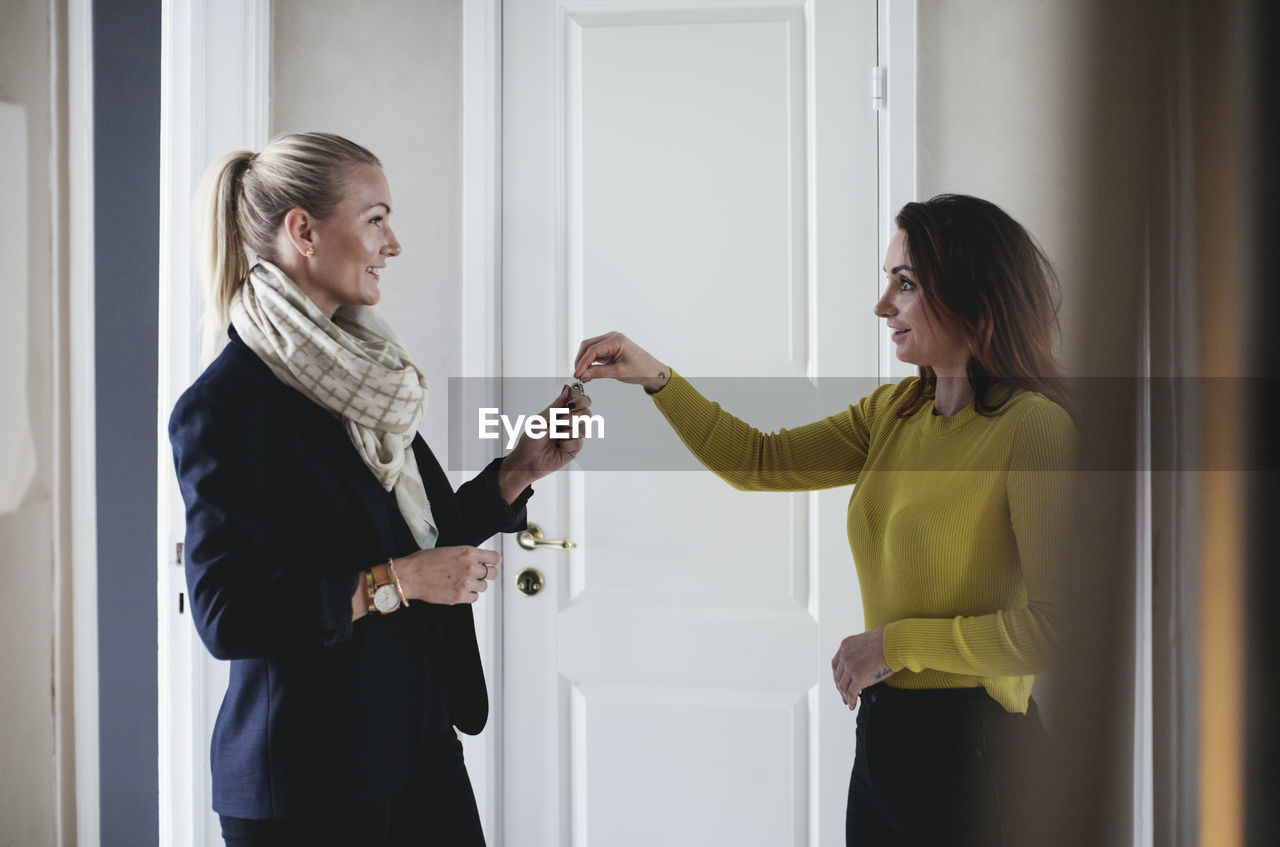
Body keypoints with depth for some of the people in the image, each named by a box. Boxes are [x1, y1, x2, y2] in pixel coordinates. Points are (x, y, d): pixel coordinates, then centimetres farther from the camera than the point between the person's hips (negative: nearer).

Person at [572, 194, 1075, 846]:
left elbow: (1055, 626, -21)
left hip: (973, 747, -7)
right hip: (880, 739, 7)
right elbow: (759, 462, 13)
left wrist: (895, 642, -15)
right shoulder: (895, 411, 9)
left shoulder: (1033, 428, -16)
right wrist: (655, 378, 3)